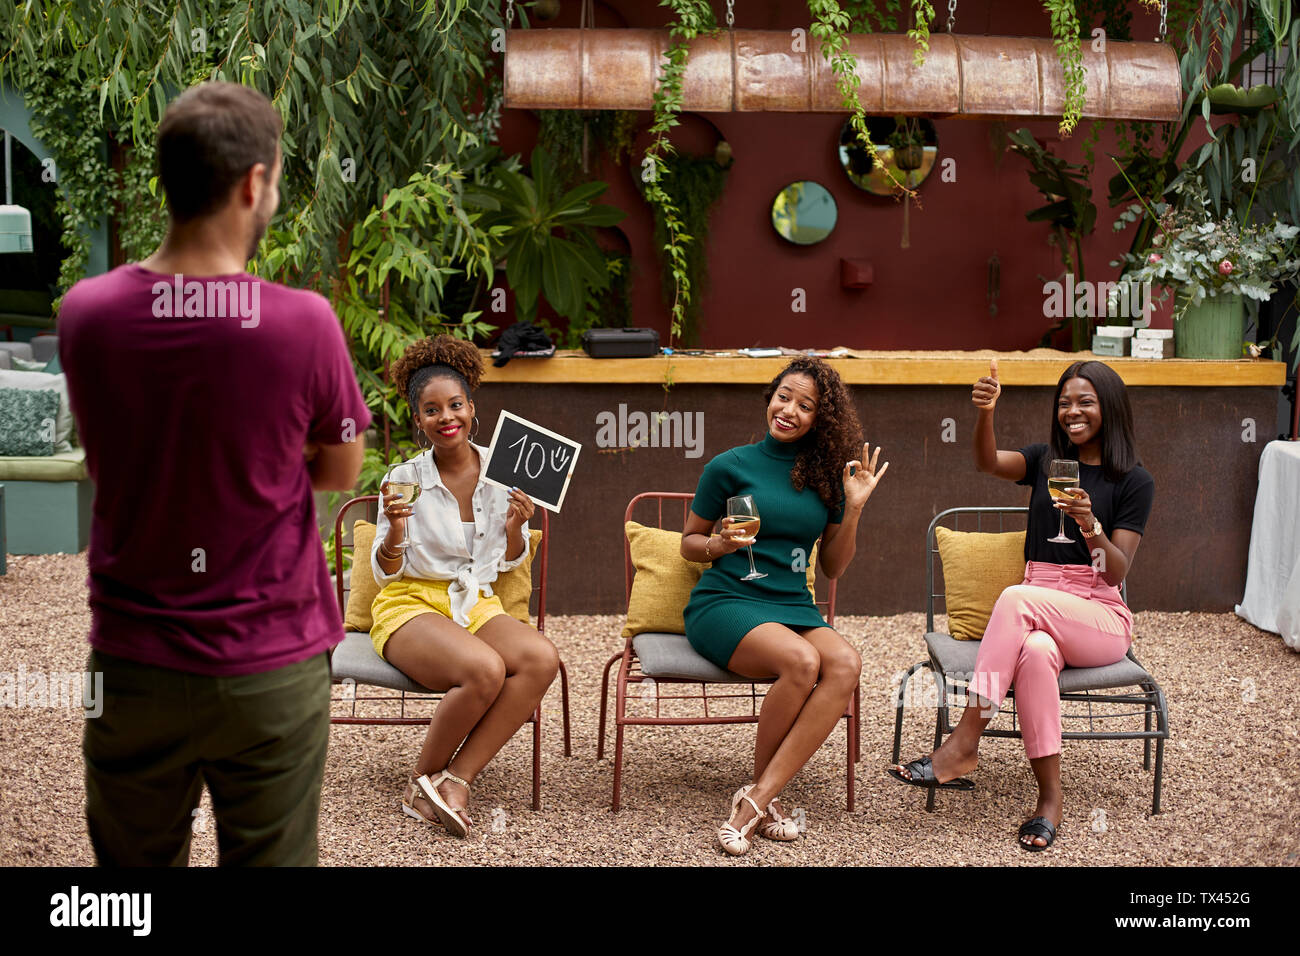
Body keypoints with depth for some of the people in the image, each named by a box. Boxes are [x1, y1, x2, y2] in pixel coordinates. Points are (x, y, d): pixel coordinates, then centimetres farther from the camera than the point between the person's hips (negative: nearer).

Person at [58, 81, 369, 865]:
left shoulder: (86, 312, -8)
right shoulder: (305, 322, -17)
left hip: (135, 662, 2)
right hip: (271, 669, -2)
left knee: (134, 859, 18)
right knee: (271, 856, 13)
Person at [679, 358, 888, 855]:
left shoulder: (825, 475, 12)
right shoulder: (730, 466, 2)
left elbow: (833, 566, 16)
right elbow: (688, 543, 10)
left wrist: (854, 508, 2)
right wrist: (719, 544, -11)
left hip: (793, 606, 4)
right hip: (725, 602, -4)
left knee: (845, 663, -30)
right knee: (801, 660, -34)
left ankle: (756, 799, -28)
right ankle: (766, 792, -13)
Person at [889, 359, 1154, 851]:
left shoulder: (1134, 481, 4)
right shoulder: (1047, 460, 16)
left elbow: (1117, 573, -4)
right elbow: (989, 462, -7)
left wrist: (1091, 526, -24)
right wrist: (985, 413, -27)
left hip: (1101, 619, -3)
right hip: (1040, 617, 3)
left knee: (1017, 597, -34)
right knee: (1035, 652, -36)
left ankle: (962, 746, -37)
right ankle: (1049, 798, -32)